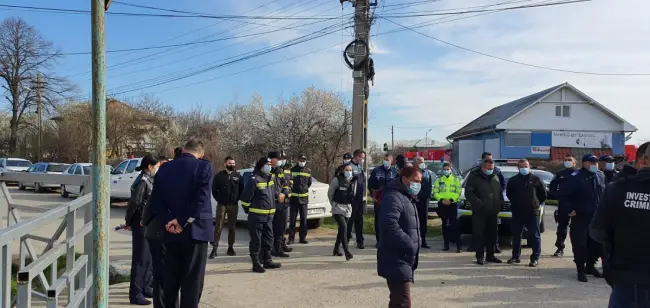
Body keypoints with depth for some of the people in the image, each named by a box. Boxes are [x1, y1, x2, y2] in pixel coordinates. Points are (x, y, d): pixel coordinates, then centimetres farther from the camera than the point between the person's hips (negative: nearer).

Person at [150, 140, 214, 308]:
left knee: (170, 278, 15)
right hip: (195, 230, -4)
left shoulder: (164, 169, 8)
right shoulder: (204, 166, -7)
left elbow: (156, 200, 1)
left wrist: (168, 222, -7)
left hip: (171, 232, 5)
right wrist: (184, 223, -14)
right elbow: (202, 199, -17)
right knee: (192, 280, 2)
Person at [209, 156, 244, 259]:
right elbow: (214, 189, 5)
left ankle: (230, 248, 18)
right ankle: (214, 249, -3)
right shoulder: (219, 175, 0)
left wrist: (237, 199, 2)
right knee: (218, 227, -5)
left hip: (234, 205, 2)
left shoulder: (238, 176, 5)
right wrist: (219, 199, -1)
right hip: (221, 205, -2)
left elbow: (242, 189, 10)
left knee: (232, 227, 9)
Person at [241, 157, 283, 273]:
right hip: (256, 215, -8)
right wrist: (248, 210, -6)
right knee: (256, 240, 1)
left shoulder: (272, 178, 8)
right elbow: (245, 197, -14)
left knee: (268, 239, 15)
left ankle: (267, 261, 27)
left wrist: (278, 194, 15)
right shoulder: (254, 179, -16)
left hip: (269, 215, 8)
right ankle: (256, 264, 8)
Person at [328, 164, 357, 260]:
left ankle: (336, 249, 31)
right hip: (338, 208, -5)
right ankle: (347, 252, -24)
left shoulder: (354, 181, 3)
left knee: (342, 229, 14)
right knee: (343, 227, -20)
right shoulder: (337, 180, -11)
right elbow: (330, 193, 0)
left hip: (348, 208, 5)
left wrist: (349, 204, 16)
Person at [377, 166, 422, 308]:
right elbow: (390, 227, -30)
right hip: (396, 262, -11)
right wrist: (410, 245, -24)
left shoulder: (407, 198, 19)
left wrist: (413, 245, 14)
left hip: (403, 262, 11)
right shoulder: (393, 197, -16)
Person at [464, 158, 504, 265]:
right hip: (479, 212, -6)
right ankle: (480, 256, 4)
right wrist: (479, 203, -19)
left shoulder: (495, 177, 15)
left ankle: (490, 255, 20)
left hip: (493, 212, 6)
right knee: (479, 234, -3)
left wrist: (499, 204, 5)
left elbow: (500, 192, 21)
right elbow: (468, 193, -11)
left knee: (492, 234, 10)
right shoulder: (474, 176, -4)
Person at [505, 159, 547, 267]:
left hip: (533, 213, -3)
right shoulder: (513, 180, 8)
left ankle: (535, 258, 2)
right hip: (517, 213, 3)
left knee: (535, 236, -2)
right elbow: (508, 193, 20)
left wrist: (536, 203, 7)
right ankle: (515, 256, 21)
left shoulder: (536, 179, 1)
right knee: (516, 236, 10)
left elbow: (543, 194, 7)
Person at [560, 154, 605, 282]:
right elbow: (563, 194, -9)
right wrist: (570, 209, -11)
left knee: (597, 244, 11)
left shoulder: (600, 177, 10)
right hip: (580, 217, -5)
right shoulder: (575, 177, -8)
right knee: (580, 245, -3)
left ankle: (590, 266, 29)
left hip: (597, 217, 6)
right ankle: (581, 270, 8)